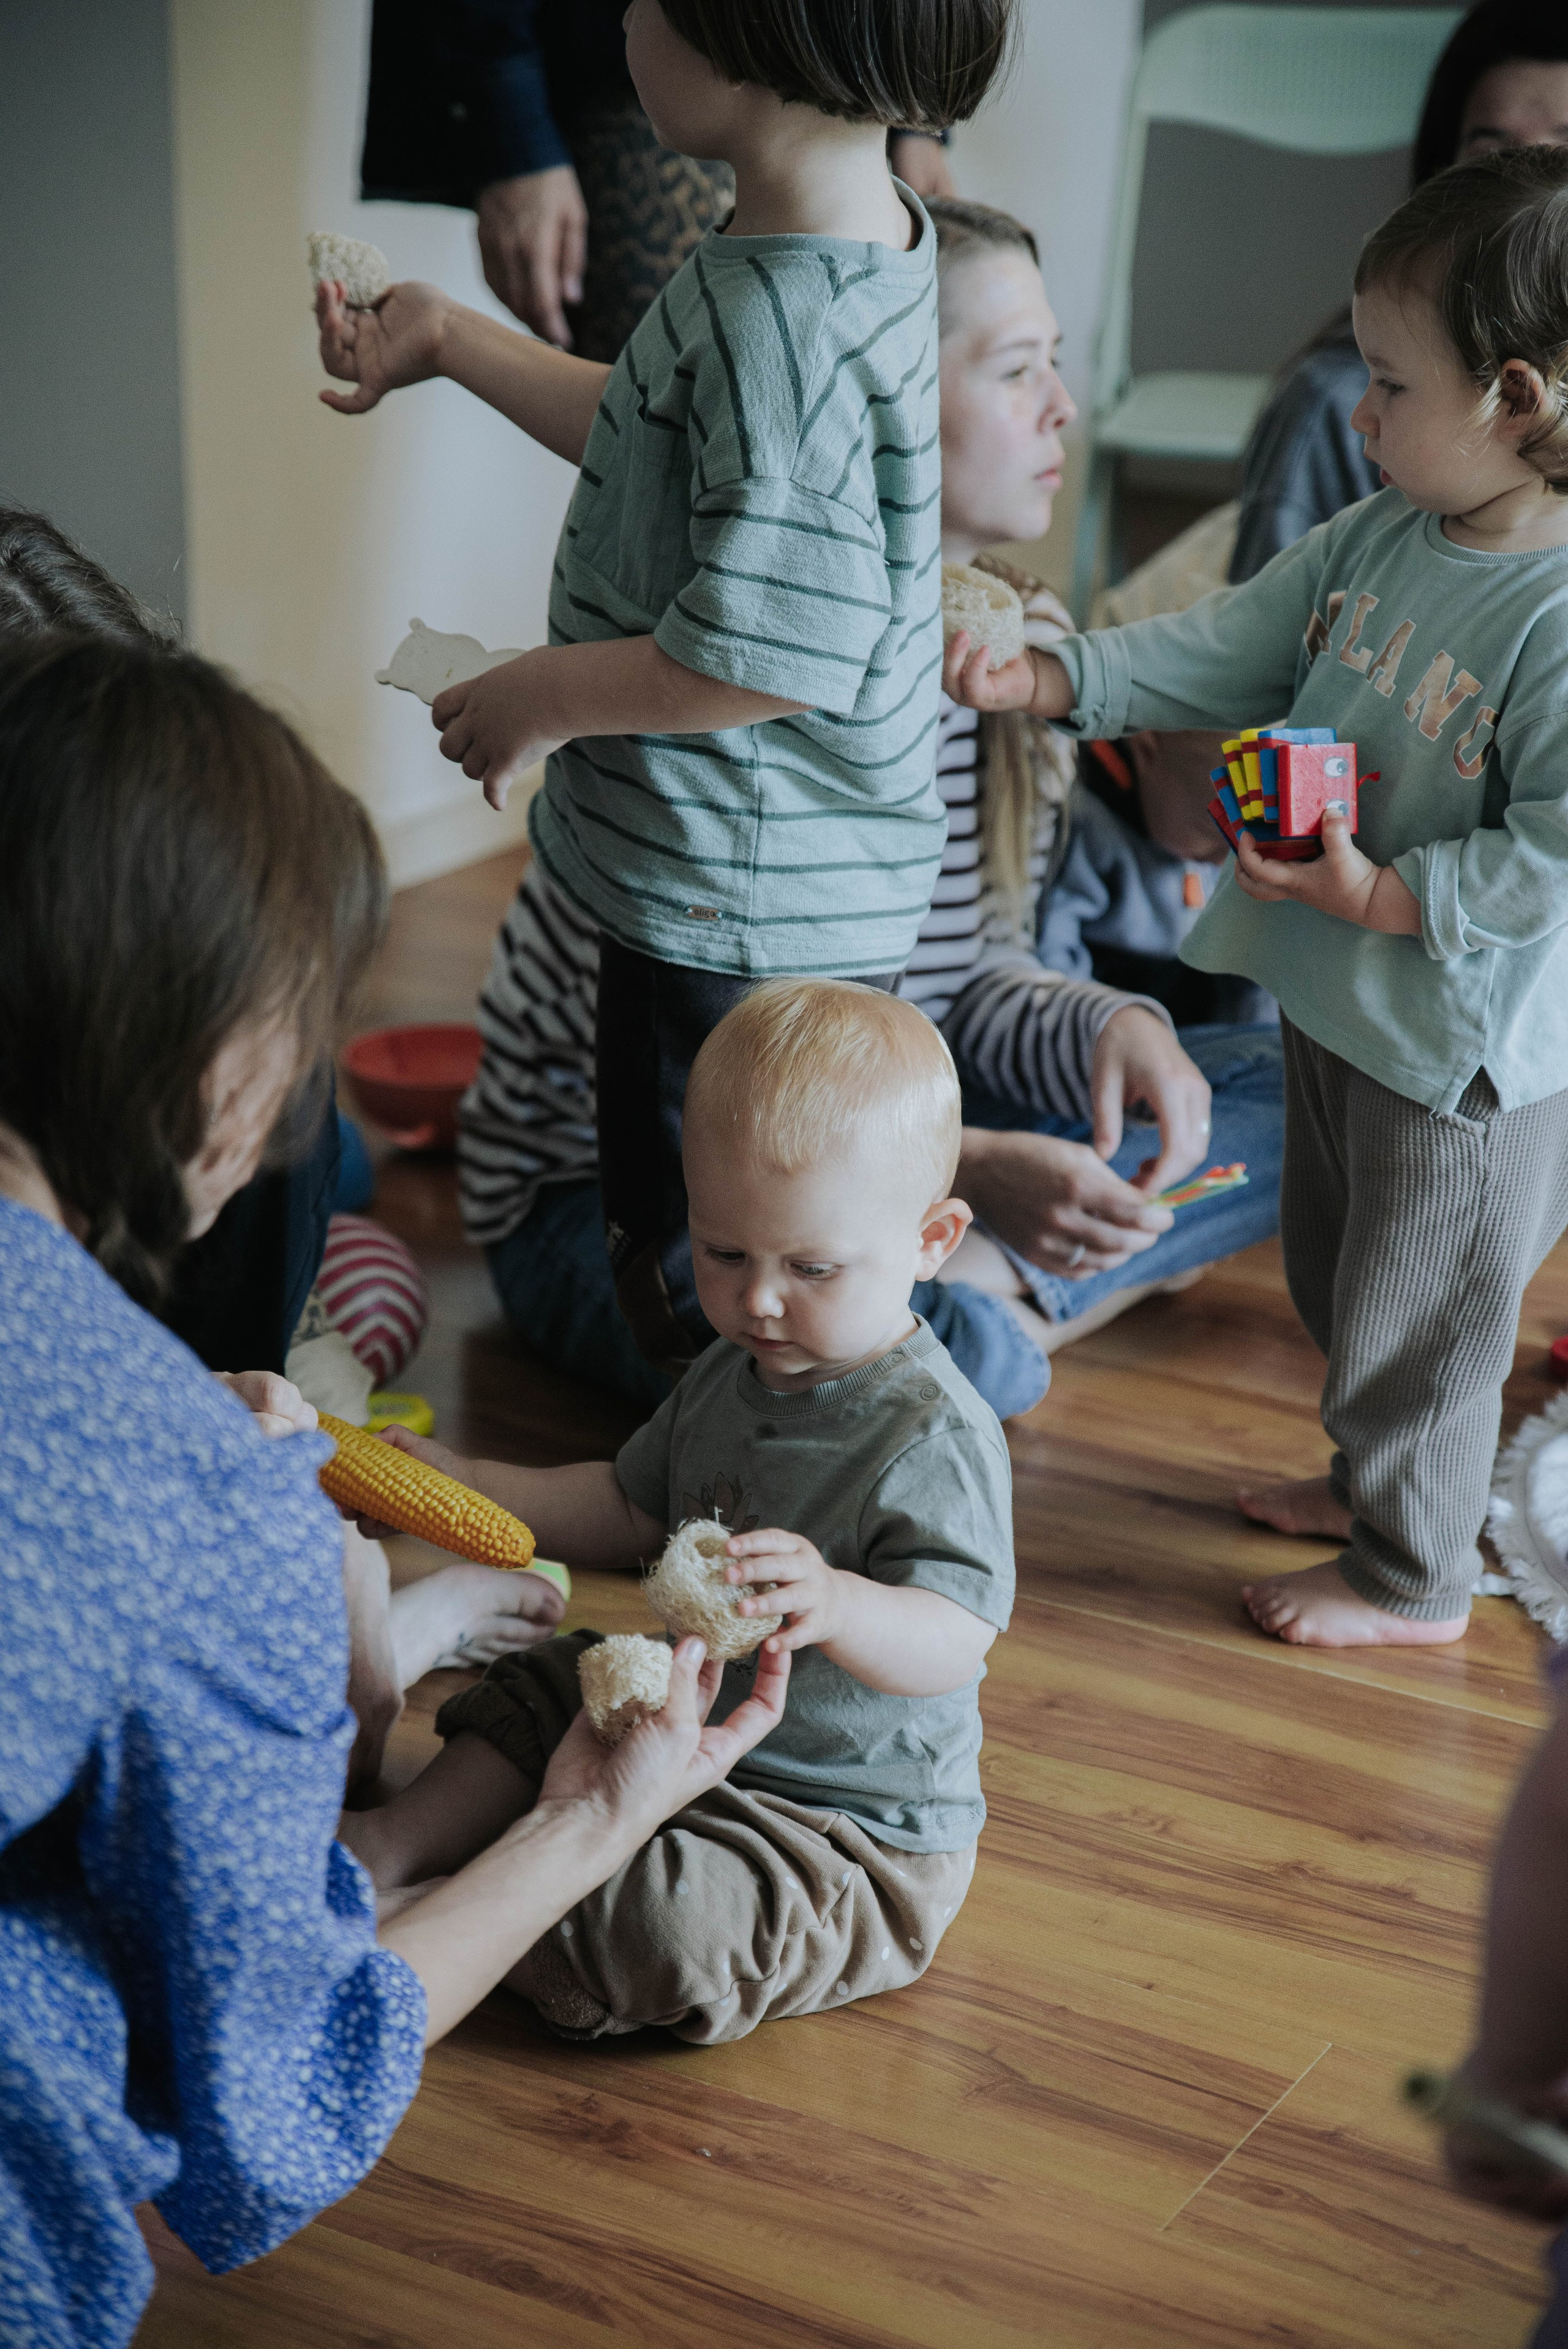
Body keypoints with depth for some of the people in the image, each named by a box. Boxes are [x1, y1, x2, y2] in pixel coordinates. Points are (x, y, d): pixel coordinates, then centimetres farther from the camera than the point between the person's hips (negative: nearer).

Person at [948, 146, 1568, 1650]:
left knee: (1410, 1314, 9)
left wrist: (1390, 895, -28)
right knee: (1333, 1278, 27)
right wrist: (1052, 680, -3)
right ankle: (1374, 1481, 50)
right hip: (1335, 1005, 9)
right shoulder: (1375, 542, -1)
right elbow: (1230, 654, 6)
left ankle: (1415, 1577, 30)